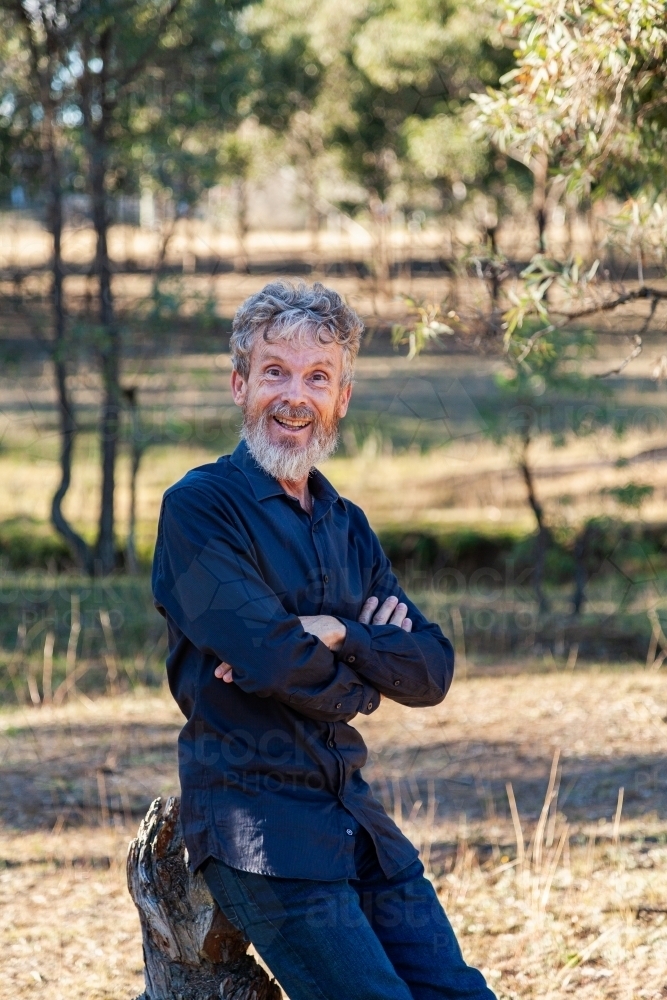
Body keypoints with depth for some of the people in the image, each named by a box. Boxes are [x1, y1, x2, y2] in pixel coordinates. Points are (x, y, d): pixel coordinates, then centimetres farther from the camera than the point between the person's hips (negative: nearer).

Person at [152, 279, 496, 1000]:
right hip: (257, 825, -7)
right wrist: (362, 676, 1)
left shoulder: (347, 527, 17)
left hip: (354, 821, 7)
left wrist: (335, 635, -11)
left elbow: (433, 670, 6)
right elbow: (270, 656, -17)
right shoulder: (199, 506, -6)